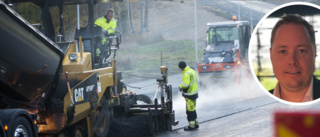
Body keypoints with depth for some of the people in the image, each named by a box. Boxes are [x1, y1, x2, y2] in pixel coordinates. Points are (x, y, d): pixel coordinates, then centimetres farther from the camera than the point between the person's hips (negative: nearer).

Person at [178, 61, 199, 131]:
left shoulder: (186, 74, -21)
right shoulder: (192, 71, 9)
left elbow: (185, 85, -27)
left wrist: (180, 86, -5)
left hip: (190, 95, -10)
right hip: (194, 93, 10)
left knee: (190, 110, -3)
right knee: (193, 109, 19)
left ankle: (192, 125, 2)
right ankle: (196, 123, 26)